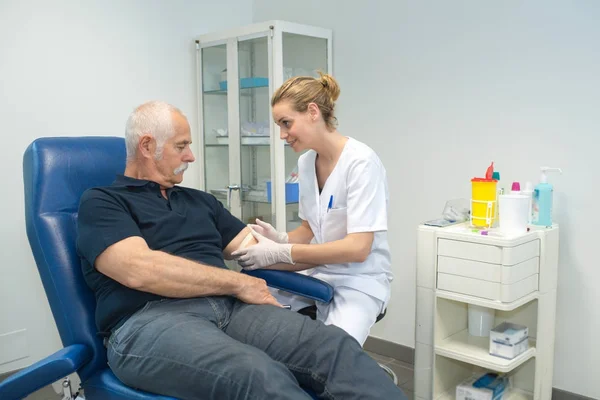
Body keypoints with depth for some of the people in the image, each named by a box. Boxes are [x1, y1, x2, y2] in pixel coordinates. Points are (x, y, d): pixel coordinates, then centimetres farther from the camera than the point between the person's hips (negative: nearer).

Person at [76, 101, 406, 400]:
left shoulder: (200, 201, 27)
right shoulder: (100, 202, 6)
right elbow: (141, 270, -11)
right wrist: (238, 283, -6)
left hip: (228, 307, 6)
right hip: (149, 321, -5)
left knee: (335, 345, -22)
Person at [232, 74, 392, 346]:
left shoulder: (361, 162, -17)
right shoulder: (305, 162, 5)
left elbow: (357, 248, -22)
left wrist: (280, 253, -23)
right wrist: (281, 239, -7)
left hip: (360, 281, -6)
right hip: (317, 275, 7)